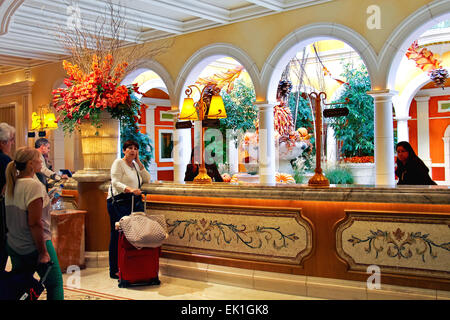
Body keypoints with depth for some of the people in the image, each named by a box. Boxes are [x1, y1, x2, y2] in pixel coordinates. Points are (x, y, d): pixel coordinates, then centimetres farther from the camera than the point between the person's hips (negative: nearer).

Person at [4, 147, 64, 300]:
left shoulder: (11, 184, 6)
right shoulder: (33, 185, -19)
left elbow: (12, 217, 14)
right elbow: (35, 224, -21)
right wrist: (43, 252, -16)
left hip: (14, 245, 8)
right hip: (33, 246, -8)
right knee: (55, 284, 4)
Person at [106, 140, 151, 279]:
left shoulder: (136, 164, 19)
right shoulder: (118, 163, -3)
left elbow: (147, 179, 10)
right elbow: (115, 182, -15)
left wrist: (139, 162, 5)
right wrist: (129, 189, -32)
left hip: (135, 201, 7)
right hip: (119, 201, -7)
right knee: (118, 235, -7)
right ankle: (114, 270, 0)